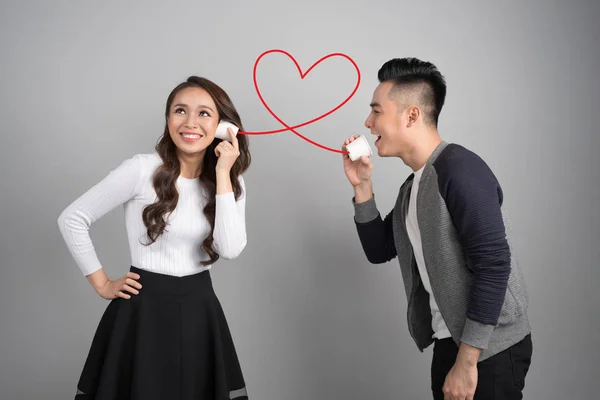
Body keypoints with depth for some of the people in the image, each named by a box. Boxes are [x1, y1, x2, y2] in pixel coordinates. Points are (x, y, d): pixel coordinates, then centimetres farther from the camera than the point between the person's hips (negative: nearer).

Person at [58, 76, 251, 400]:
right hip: (146, 308, -3)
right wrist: (102, 284, -3)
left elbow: (230, 249, -15)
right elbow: (72, 219, -5)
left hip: (200, 309, 4)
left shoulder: (231, 182, 2)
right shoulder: (142, 169, -11)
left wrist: (222, 175, -16)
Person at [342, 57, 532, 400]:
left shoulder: (459, 169, -18)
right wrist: (362, 187, 4)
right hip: (450, 343, 8)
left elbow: (493, 264, -24)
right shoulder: (413, 185, 9)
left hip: (489, 347, -8)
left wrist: (467, 361, -22)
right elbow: (379, 251, 17)